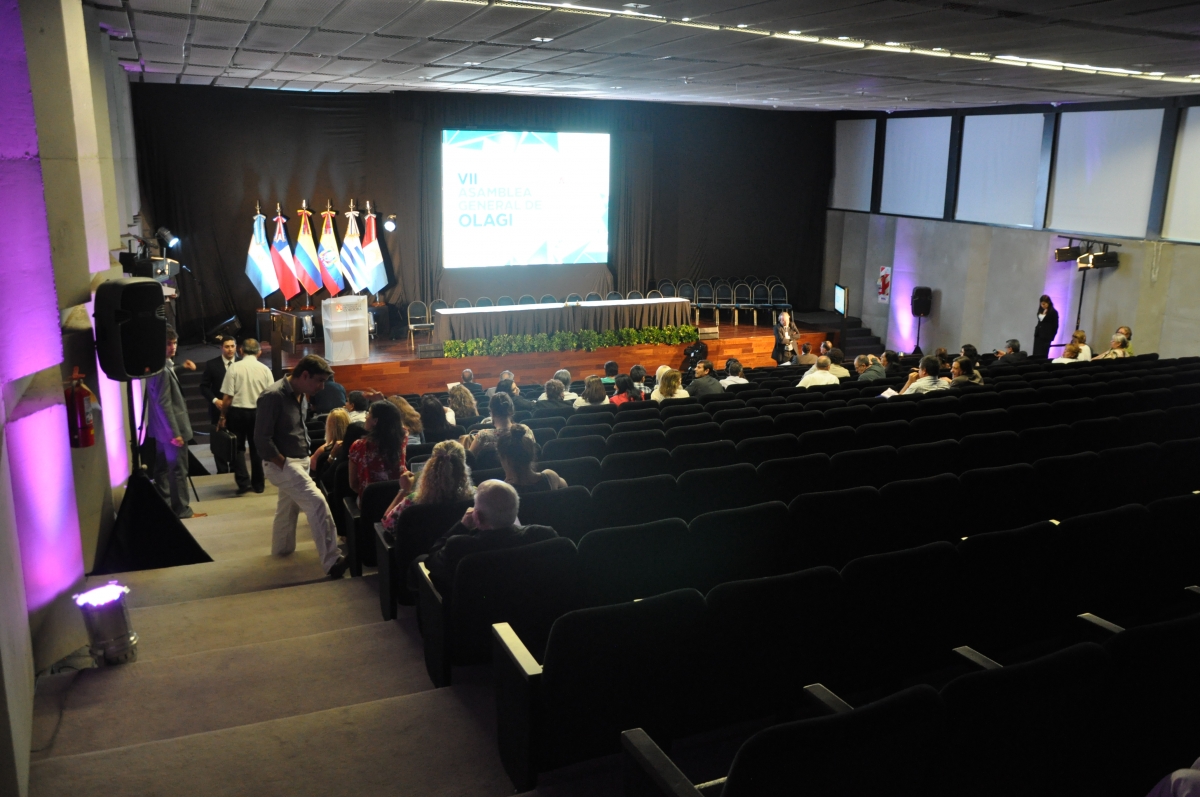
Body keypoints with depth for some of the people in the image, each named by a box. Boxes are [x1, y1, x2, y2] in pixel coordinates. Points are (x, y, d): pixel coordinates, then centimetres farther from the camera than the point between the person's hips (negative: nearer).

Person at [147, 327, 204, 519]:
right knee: (178, 469, -2)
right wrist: (175, 432, -25)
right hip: (170, 428, -10)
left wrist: (181, 366, 23)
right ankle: (182, 509, 4)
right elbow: (164, 404, -25)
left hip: (161, 428, 10)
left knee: (163, 468, 16)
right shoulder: (163, 370, -22)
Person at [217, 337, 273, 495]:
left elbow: (228, 396, -11)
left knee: (238, 448, 11)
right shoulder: (264, 369, -3)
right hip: (258, 412, 2)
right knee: (257, 448, 14)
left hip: (237, 411, -2)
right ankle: (258, 484, 20)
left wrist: (223, 416, 0)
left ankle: (243, 483, 3)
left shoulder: (234, 368, -9)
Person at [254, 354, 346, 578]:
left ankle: (281, 548, 42)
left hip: (299, 461, 9)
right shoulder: (274, 396, -21)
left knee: (289, 507, 22)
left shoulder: (301, 395, 7)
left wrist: (306, 457, 9)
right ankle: (331, 561, -17)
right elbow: (262, 439, -23)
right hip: (281, 463, -9)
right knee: (317, 503, -17)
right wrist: (284, 463, -18)